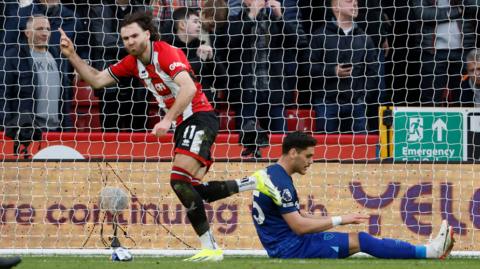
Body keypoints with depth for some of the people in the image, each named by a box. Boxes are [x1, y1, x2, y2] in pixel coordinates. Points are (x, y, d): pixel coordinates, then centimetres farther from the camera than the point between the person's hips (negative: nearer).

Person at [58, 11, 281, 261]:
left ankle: (210, 248, -16)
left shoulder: (166, 53, -17)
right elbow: (97, 80, 15)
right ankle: (254, 182, 15)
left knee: (180, 180, -21)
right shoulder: (133, 63, 8)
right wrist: (72, 55, 3)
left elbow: (188, 88, -30)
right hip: (183, 125, 9)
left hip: (199, 117, -9)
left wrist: (168, 120, -35)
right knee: (192, 190, 2)